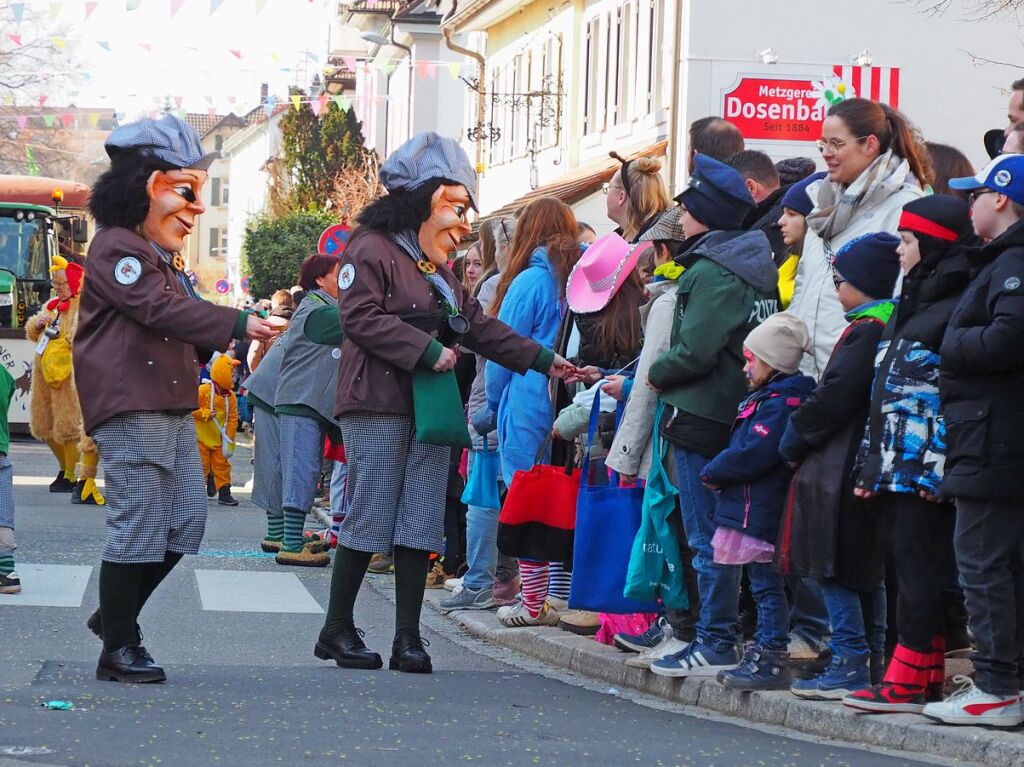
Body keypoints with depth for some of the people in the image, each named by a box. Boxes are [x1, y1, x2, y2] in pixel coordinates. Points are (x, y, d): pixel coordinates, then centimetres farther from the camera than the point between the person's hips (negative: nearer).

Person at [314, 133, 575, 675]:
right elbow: (361, 317, -17)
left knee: (420, 525, 2)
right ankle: (337, 630, 5)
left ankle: (408, 639, 3)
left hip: (429, 408, 8)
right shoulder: (372, 250, -5)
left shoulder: (439, 270, 24)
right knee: (369, 519, -5)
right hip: (378, 408, -8)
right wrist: (426, 351, -18)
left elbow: (479, 327, 27)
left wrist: (543, 359, 20)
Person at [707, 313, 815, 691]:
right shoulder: (769, 397, 17)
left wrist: (713, 473, -12)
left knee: (767, 585, -8)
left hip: (760, 513, -11)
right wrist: (718, 472, 8)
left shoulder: (782, 401, -17)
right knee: (764, 586, 15)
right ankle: (762, 652, 21)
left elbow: (754, 451, -24)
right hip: (753, 511, 11)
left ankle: (771, 661, -6)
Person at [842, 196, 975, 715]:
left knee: (919, 572, -9)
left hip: (924, 471, -10)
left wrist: (937, 466, -21)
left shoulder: (956, 308, -10)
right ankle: (929, 675, 12)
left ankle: (910, 681, -8)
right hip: (896, 467, 10)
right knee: (909, 571, 9)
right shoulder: (912, 307, 21)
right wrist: (870, 465, 20)